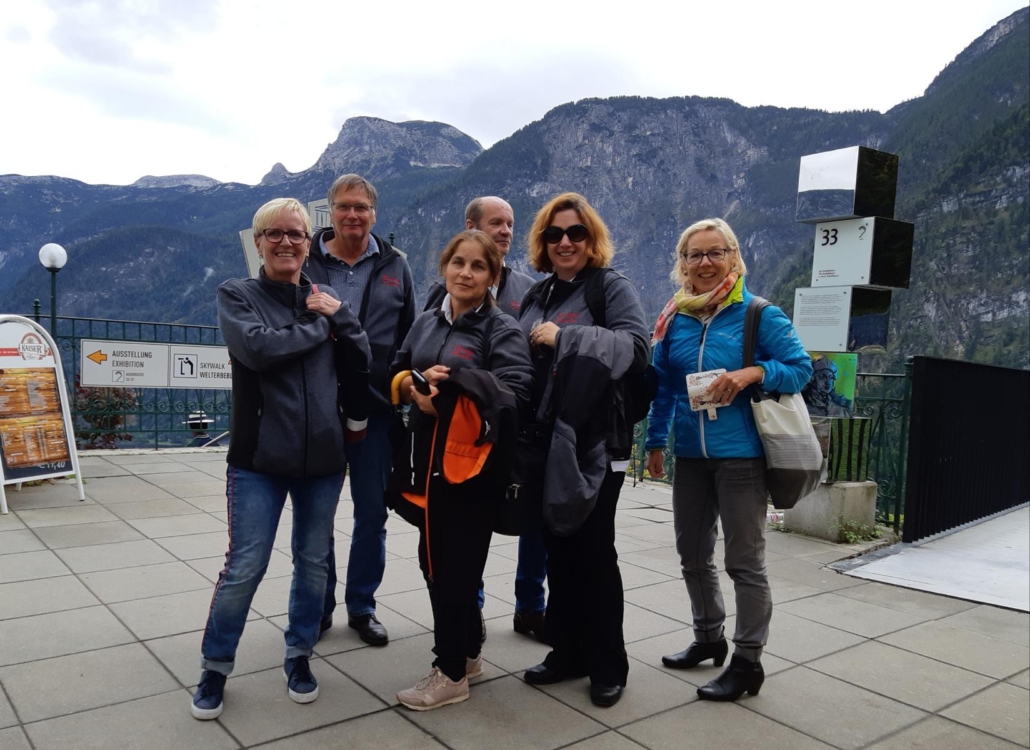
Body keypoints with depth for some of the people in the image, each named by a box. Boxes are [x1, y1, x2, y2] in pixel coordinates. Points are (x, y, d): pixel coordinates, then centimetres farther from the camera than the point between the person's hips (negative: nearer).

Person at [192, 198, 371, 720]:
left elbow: (361, 359, 6)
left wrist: (338, 315, -6)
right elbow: (258, 348, -19)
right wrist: (318, 325, -10)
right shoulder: (237, 295, 0)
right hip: (259, 457, -3)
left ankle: (299, 656, 33)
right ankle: (215, 668, 23)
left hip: (323, 456, 3)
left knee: (314, 563, 13)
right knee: (244, 568, 1)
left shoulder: (324, 299, 8)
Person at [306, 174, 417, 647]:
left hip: (375, 407, 1)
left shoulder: (394, 267, 6)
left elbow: (410, 336, 8)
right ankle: (318, 606, 27)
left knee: (372, 513, 9)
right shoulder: (306, 262, 1)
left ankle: (362, 606, 26)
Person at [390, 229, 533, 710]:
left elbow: (512, 392, -20)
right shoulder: (426, 322, 11)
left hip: (471, 463, -6)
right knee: (436, 561, 14)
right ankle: (467, 653, 34)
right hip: (424, 457, 6)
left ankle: (451, 674, 21)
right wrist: (414, 383, -7)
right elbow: (395, 373, 15)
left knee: (453, 566, 3)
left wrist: (447, 396, -23)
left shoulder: (503, 330, -7)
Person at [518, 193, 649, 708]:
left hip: (594, 444, -6)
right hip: (543, 443, 6)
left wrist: (564, 337, -22)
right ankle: (567, 652, 28)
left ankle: (609, 665, 18)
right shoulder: (536, 295, 16)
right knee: (558, 551, 13)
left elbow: (635, 345, -19)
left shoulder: (613, 287, -3)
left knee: (594, 554, 2)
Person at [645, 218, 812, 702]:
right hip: (690, 454, 6)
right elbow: (662, 385, 12)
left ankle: (748, 662, 17)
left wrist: (753, 373, -22)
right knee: (693, 554, 17)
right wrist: (655, 440, 10)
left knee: (744, 561, 3)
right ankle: (708, 638, 36)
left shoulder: (759, 314, -7)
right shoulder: (675, 317, 6)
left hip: (741, 454, -5)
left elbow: (801, 368, -6)